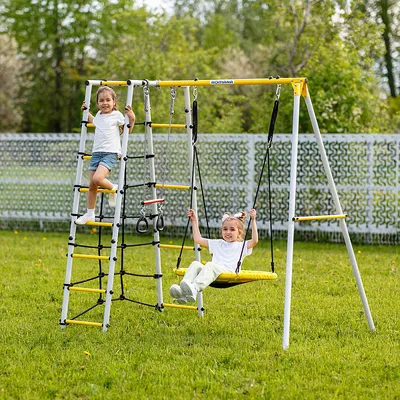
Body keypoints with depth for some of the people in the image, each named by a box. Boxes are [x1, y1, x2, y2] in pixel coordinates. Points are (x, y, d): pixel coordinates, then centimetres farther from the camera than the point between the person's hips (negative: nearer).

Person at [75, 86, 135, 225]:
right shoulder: (99, 115, 15)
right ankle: (90, 214, 16)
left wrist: (132, 118, -11)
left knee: (97, 179, -28)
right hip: (96, 152, 6)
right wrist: (86, 112, 33)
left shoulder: (117, 115, -2)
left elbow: (128, 130, 3)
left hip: (110, 153, -6)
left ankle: (113, 189, 3)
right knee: (92, 185, 5)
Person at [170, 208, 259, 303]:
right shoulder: (218, 244, 35)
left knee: (210, 265, -36)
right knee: (195, 264, -24)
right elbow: (198, 239, 37)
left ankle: (194, 289, -62)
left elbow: (254, 241, -1)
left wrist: (253, 220, -3)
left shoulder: (241, 246, 20)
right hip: (213, 274, 5)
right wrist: (194, 221, 36)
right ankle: (182, 291, -49)